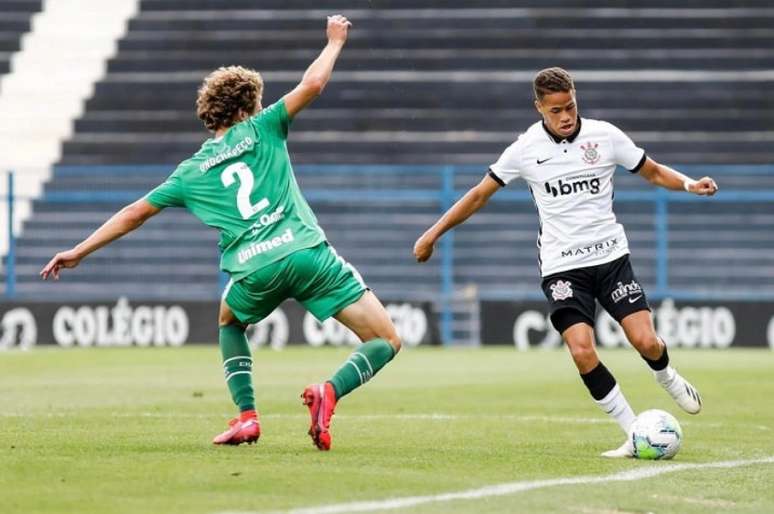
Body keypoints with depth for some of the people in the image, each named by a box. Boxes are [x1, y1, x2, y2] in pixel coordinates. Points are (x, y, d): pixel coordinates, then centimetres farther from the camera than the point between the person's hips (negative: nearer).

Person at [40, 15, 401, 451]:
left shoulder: (192, 173, 20)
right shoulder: (261, 130, 13)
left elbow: (135, 214, 24)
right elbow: (312, 84, 6)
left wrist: (79, 252, 33)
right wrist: (335, 41, 24)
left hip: (254, 270, 2)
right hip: (308, 253, -2)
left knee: (229, 324, 37)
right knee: (386, 342, 3)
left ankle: (247, 416, 17)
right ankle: (330, 391, -26)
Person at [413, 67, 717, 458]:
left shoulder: (605, 136, -2)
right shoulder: (526, 149, -3)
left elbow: (653, 172, 9)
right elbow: (480, 194, 7)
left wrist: (689, 184, -11)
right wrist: (433, 234, 7)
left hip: (610, 254, 1)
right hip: (562, 267, -1)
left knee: (646, 341, -11)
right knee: (582, 351, -19)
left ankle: (669, 380, 26)